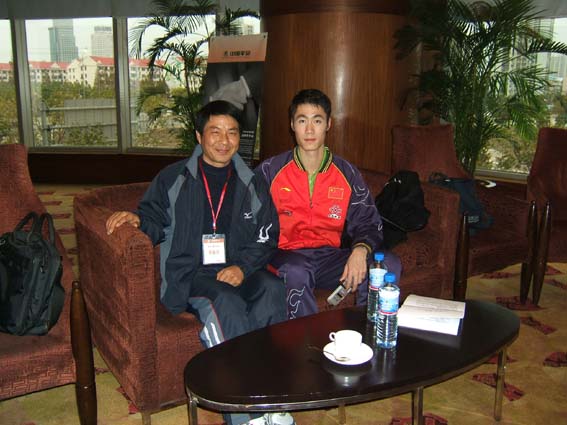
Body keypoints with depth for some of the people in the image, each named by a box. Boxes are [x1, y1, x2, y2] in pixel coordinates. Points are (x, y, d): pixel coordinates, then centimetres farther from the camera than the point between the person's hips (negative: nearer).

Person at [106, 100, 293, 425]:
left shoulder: (253, 184, 15)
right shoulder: (173, 179, 10)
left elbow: (267, 237, 11)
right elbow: (156, 222, 11)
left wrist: (242, 267, -6)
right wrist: (137, 220, -13)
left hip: (238, 272, 3)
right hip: (189, 274, -2)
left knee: (273, 289, -30)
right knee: (227, 304, -34)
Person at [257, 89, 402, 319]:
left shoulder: (347, 173, 5)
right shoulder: (270, 170, 1)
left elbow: (368, 223, 6)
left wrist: (360, 250, -17)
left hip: (330, 257, 3)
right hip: (286, 256, -2)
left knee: (389, 264, -19)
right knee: (296, 271, -38)